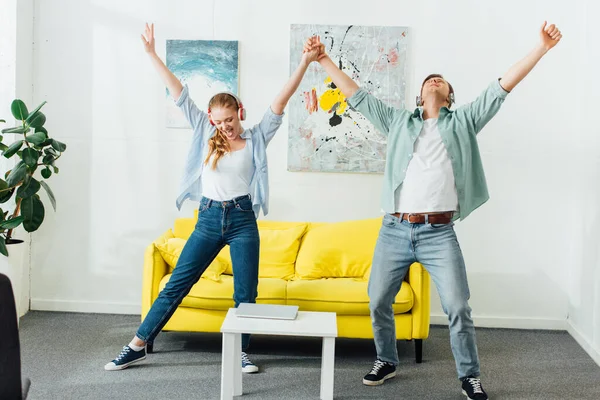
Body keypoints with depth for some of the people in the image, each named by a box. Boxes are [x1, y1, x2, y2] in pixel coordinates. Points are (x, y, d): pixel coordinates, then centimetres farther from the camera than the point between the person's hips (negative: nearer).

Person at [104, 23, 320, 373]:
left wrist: (305, 63, -16)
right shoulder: (205, 132, 6)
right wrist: (153, 54, 3)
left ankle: (240, 352, 19)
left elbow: (281, 101, -7)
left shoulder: (256, 138, 1)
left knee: (246, 293, 3)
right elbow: (179, 93, 4)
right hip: (208, 219, 1)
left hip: (242, 220, -1)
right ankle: (138, 346, 9)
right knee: (176, 285, 3)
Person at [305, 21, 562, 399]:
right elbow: (357, 95, 16)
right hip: (394, 230, 2)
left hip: (439, 233, -2)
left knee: (458, 308, -3)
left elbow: (502, 86, 5)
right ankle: (387, 361, 30)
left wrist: (542, 47, -1)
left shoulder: (463, 121, 12)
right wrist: (324, 59, 15)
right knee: (378, 303, 8)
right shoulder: (399, 121, 16)